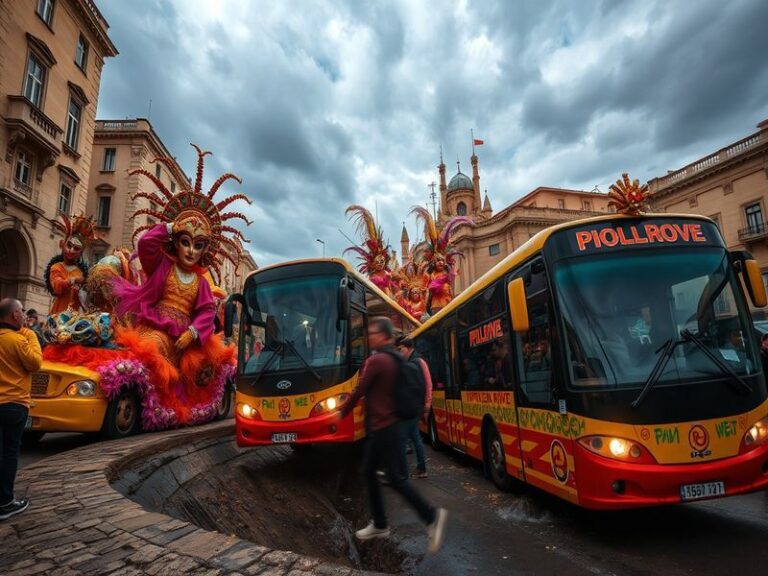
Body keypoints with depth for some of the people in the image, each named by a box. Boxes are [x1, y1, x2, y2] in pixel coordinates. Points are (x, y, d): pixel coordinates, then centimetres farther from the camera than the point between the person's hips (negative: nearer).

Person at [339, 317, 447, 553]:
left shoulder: (376, 360, -18)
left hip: (382, 427, -10)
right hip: (384, 425, 10)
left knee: (396, 477, -3)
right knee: (369, 472, 16)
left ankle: (432, 515, 3)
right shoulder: (394, 359, 10)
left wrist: (342, 412, 0)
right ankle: (379, 524, 25)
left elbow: (359, 392, -13)